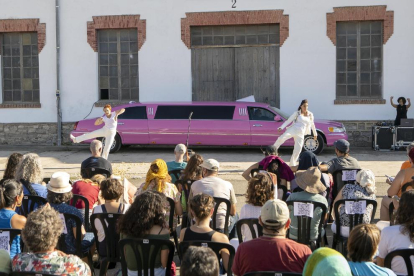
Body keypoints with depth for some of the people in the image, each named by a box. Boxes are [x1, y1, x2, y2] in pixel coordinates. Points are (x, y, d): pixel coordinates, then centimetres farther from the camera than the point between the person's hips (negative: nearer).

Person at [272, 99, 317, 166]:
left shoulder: (310, 115, 15)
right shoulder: (297, 113, 8)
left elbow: (312, 124, 28)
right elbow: (288, 121, 3)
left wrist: (315, 134, 33)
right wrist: (281, 127, -9)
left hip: (300, 134, 2)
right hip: (293, 130, -2)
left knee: (297, 150, -5)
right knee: (281, 138, -28)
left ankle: (292, 165, 8)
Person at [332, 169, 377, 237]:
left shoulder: (347, 188, 6)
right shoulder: (372, 195, 8)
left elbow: (335, 204, 15)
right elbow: (369, 217, 15)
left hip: (343, 229, -1)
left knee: (334, 225, 34)